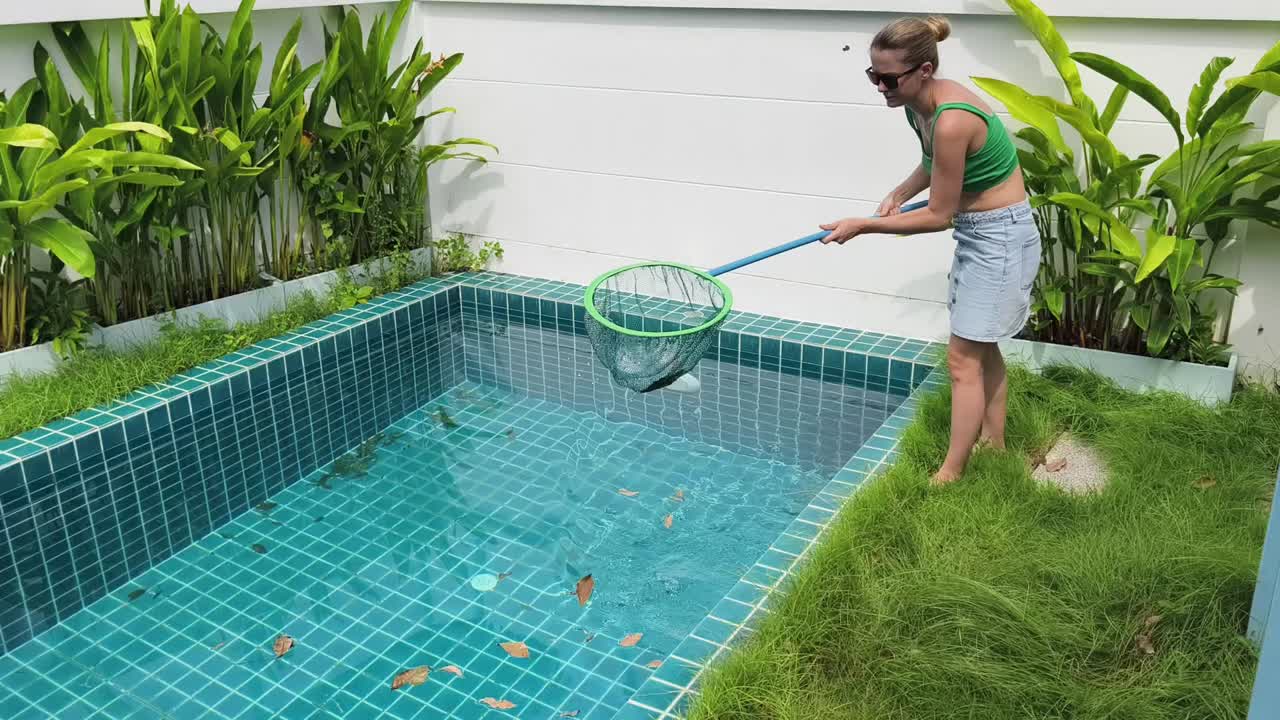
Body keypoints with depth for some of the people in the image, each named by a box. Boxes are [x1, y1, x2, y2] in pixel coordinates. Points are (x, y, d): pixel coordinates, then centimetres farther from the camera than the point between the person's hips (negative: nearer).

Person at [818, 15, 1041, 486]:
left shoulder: (951, 121, -31)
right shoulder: (918, 103, -4)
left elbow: (938, 216, -23)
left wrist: (864, 226, -18)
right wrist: (898, 194, 0)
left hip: (1000, 238, -9)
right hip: (975, 233, 9)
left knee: (963, 359, -6)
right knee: (981, 348, 19)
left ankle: (949, 476, 3)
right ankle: (993, 442, 35)